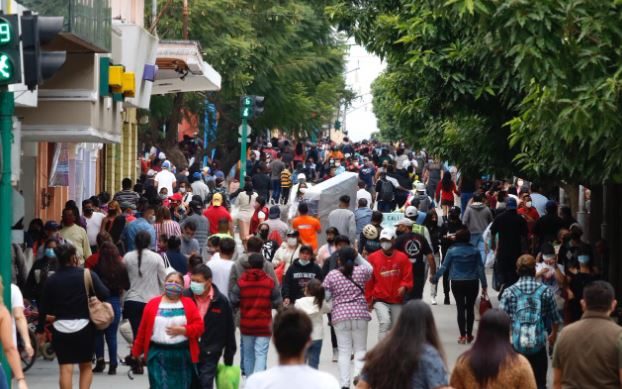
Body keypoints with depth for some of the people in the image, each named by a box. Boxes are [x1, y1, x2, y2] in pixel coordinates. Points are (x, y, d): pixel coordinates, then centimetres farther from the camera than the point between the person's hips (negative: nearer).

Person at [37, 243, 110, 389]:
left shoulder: (52, 280, 1)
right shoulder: (88, 275, -5)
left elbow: (44, 308, 4)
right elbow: (104, 295, -11)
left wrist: (40, 330, 15)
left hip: (60, 328, 1)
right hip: (84, 326, -1)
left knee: (65, 368, 0)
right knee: (86, 366, 15)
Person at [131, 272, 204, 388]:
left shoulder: (189, 303, 3)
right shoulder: (153, 304, 3)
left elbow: (199, 326, -2)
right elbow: (143, 329, 5)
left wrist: (182, 330, -17)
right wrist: (137, 351, 8)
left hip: (182, 354, 1)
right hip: (158, 354, -1)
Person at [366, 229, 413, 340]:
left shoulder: (402, 257, 0)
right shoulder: (373, 258, -3)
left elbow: (408, 277, 3)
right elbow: (368, 280, 2)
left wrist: (404, 287, -18)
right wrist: (369, 299, 4)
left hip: (397, 301, 3)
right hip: (380, 300, -3)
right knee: (385, 322, -25)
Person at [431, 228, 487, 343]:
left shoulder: (452, 251, -4)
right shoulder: (475, 251, 0)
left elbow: (444, 267, -1)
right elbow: (480, 268, 1)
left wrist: (435, 278, 12)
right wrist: (484, 285, 5)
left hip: (457, 283, -1)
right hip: (472, 283, 1)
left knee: (460, 308, 2)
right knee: (470, 308, 11)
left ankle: (463, 335, -2)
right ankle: (469, 335, 16)